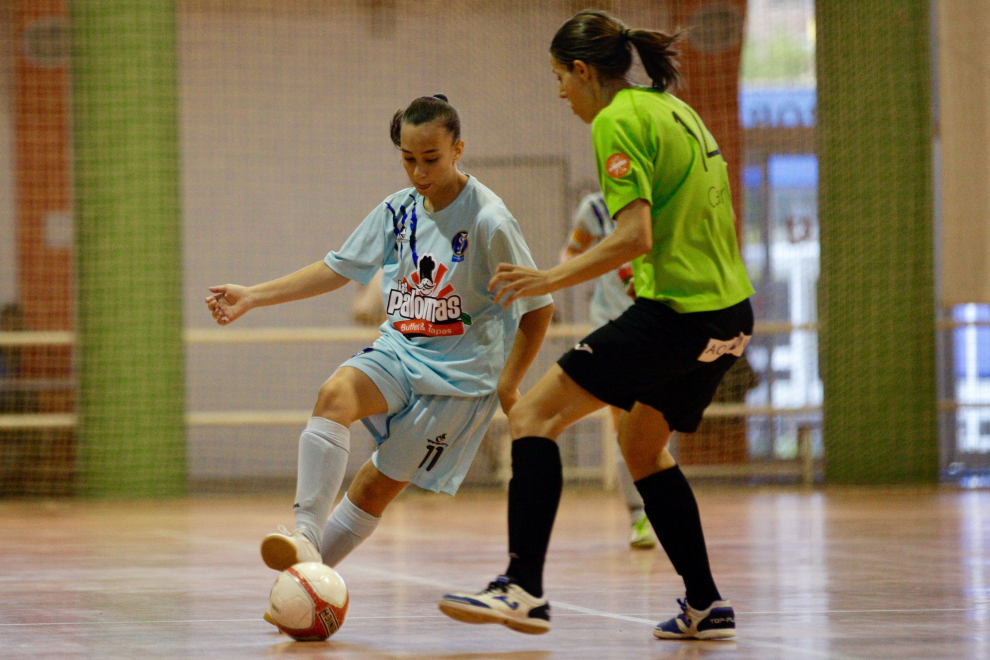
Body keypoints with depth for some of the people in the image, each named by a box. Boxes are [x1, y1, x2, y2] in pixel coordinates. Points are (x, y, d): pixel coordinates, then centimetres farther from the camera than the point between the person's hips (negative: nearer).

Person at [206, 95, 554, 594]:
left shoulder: (489, 223, -14)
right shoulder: (399, 210, 3)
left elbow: (538, 307, -7)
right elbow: (339, 268, 14)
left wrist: (508, 386, -6)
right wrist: (252, 297, 10)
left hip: (458, 375, -4)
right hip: (398, 352, 5)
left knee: (377, 486, -5)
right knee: (336, 394, -26)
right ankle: (305, 540, -33)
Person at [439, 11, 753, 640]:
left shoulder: (617, 121, -9)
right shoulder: (675, 109, 18)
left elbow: (635, 236, -19)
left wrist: (552, 279, -15)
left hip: (674, 315, -9)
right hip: (729, 312, 9)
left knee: (535, 415, -8)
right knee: (643, 446, 25)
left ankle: (524, 589, -19)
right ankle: (706, 606, 24)